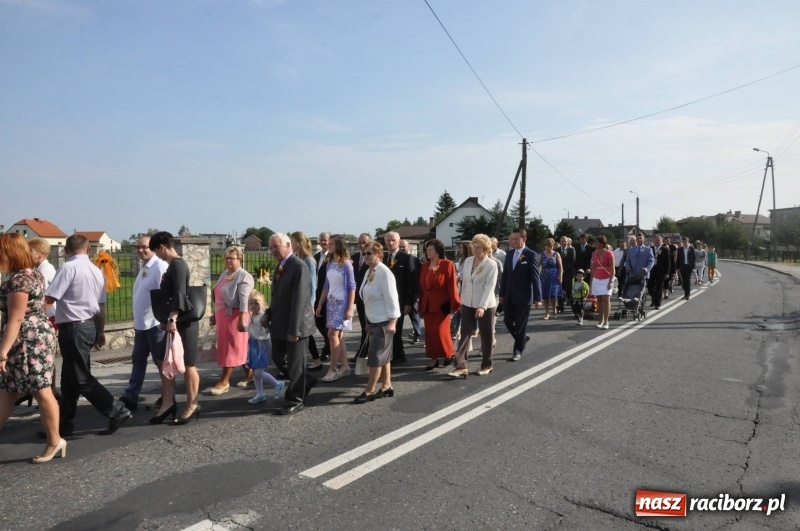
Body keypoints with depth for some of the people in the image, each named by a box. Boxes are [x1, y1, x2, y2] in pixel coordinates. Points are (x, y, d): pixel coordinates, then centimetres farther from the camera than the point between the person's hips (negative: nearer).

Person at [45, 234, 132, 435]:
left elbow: (49, 299, -16)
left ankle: (118, 411, -2)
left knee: (81, 379, -1)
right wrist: (100, 332, 22)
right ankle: (65, 424, 23)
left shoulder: (68, 267, -13)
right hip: (90, 326, 8)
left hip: (73, 328, -8)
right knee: (69, 378, 16)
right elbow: (101, 305, 15)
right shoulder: (96, 270, 10)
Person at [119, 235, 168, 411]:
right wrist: (136, 320, 19)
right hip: (141, 324, 9)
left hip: (156, 324, -9)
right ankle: (130, 397, 20)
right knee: (138, 360, 13)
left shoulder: (160, 267, -16)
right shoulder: (143, 268, 13)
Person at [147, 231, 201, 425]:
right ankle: (168, 403, 22)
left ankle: (192, 406, 9)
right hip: (174, 321, 10)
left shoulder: (177, 264, -14)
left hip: (183, 322, -10)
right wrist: (169, 319, 26)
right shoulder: (172, 265, 16)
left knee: (187, 364, -1)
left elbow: (180, 293, -26)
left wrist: (173, 318, -33)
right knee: (165, 361, 14)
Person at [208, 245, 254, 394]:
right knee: (237, 348, 13)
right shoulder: (224, 274, 14)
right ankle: (249, 372, 26)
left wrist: (242, 319, -26)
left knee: (231, 348, -2)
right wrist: (215, 314, 20)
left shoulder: (243, 276, -13)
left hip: (234, 316, -8)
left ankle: (224, 382, 2)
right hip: (223, 315, 9)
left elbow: (244, 300, -20)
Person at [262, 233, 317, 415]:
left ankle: (295, 401, 20)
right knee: (278, 358, 17)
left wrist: (294, 329, -23)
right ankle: (305, 382, 37)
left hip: (295, 325, -9)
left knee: (295, 362, 4)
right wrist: (268, 314, 3)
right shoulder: (281, 265, 11)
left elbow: (299, 300, -22)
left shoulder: (299, 266, -18)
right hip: (280, 324, 9)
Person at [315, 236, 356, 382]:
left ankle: (333, 369, -2)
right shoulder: (330, 263, 9)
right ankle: (344, 366, 16)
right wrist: (319, 304, 12)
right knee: (338, 335, 8)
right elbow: (326, 286, 13)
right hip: (331, 302, 7)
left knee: (333, 334, -10)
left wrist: (350, 308, -16)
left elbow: (352, 287, -11)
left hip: (342, 303, -7)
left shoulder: (346, 264, -10)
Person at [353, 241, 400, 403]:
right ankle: (386, 387, 25)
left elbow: (391, 298, -21)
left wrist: (392, 320, -24)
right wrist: (368, 319, 17)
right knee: (383, 355, 15)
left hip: (383, 321, -9)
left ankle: (370, 391, 6)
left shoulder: (384, 272, -17)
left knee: (375, 356, -4)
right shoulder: (369, 272, 9)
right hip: (373, 320, 9)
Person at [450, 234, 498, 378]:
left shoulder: (491, 264, -12)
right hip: (467, 304, 5)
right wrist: (461, 300, 11)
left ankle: (486, 365, 24)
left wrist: (482, 306, -25)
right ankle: (461, 366, 0)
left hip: (485, 305, -4)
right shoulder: (467, 261, 5)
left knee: (486, 335, 8)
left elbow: (489, 287, -18)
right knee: (465, 334, 0)